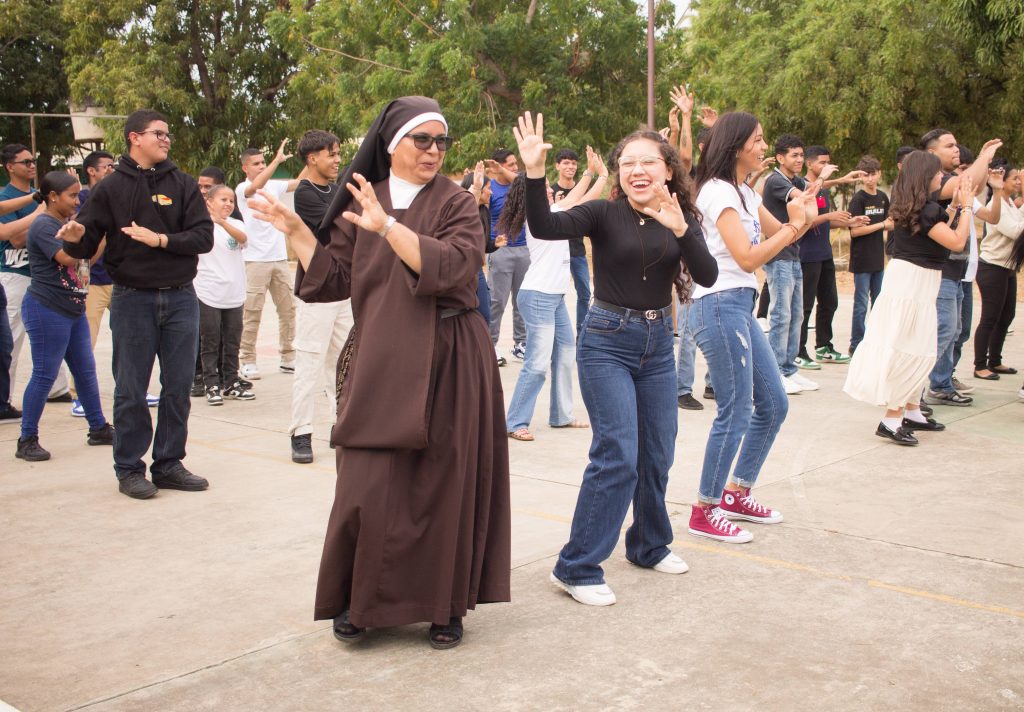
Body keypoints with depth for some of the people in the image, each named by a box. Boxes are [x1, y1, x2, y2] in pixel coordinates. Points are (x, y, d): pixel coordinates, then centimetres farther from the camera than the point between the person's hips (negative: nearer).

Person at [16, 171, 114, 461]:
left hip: (73, 309, 9)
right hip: (47, 309, -9)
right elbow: (66, 257, -25)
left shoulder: (68, 222, 14)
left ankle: (98, 428, 24)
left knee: (85, 370, 14)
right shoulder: (43, 225, -13)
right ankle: (27, 441, 5)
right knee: (44, 375, -4)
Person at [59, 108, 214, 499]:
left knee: (178, 387, 7)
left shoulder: (183, 185, 5)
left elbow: (203, 237, -4)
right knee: (131, 390, 4)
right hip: (132, 300, -2)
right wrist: (75, 239, -24)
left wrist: (160, 239, -15)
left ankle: (169, 463, 19)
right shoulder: (110, 189, 1)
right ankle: (129, 468, 15)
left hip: (180, 297, 2)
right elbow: (86, 246, -2)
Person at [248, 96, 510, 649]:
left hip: (445, 363, -2)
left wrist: (388, 226, -24)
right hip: (379, 364, 2)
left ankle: (444, 604, 19)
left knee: (444, 484, 3)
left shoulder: (456, 203, 0)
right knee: (369, 487, -2)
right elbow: (335, 281, 9)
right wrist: (296, 231, 0)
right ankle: (363, 600, 18)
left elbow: (454, 265, -19)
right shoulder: (361, 204, 9)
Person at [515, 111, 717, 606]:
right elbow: (544, 227, -25)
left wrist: (680, 229, -26)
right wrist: (534, 172, -38)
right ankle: (576, 568, -3)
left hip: (658, 342, 5)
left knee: (657, 454, 14)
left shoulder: (682, 219, 3)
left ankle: (649, 546, 35)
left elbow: (707, 276, -11)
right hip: (608, 342, -5)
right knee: (617, 455, -12)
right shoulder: (605, 214, -9)